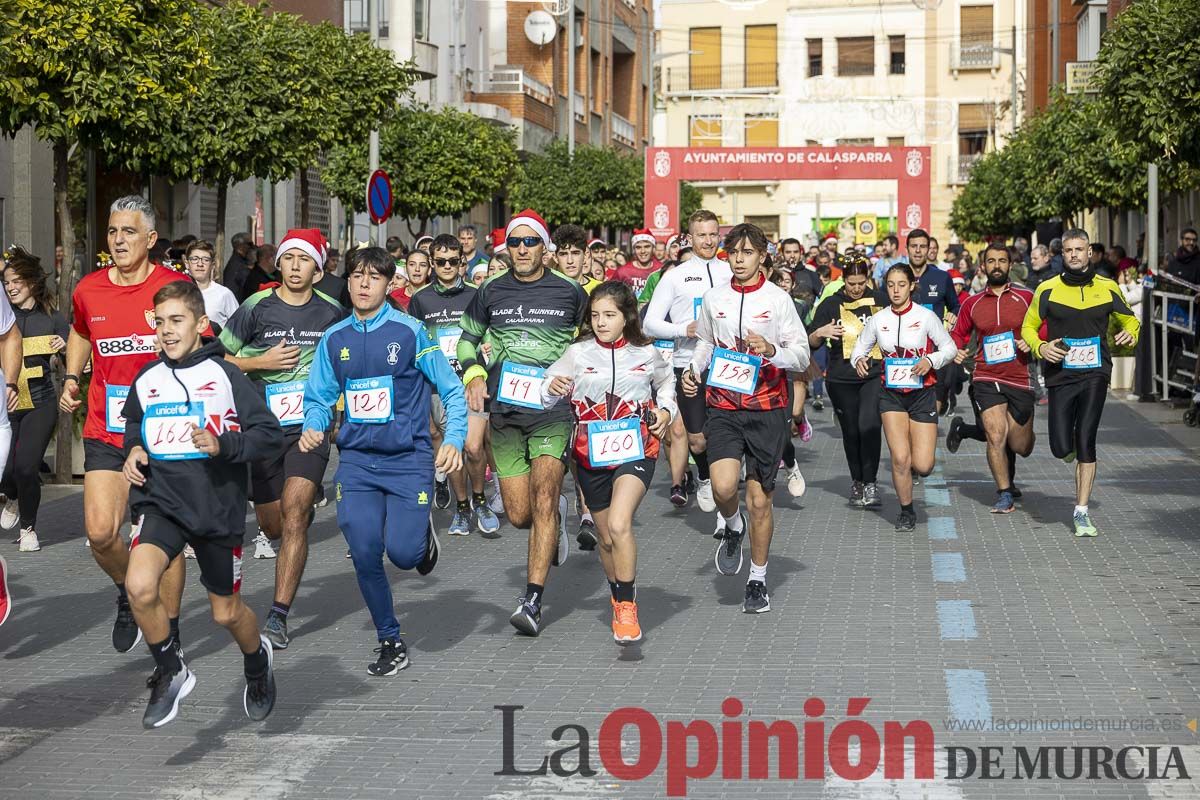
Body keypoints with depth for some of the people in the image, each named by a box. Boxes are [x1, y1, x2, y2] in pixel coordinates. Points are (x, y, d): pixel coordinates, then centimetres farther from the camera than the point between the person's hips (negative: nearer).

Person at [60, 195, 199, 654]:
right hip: (105, 435, 2)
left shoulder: (175, 288, -6)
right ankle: (128, 594, 20)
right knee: (100, 532, -12)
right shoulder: (88, 290, 4)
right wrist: (71, 379, 14)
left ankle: (169, 635, 19)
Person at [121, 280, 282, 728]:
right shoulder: (146, 381, 5)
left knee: (226, 613, 11)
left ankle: (257, 661, 46)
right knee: (140, 587, -23)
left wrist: (223, 444, -24)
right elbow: (134, 426, 26)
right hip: (163, 503, 3)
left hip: (218, 507, -2)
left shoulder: (224, 375, -7)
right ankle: (171, 673, 0)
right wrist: (133, 451, 5)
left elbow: (270, 434, -9)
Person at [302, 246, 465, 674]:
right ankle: (390, 643, 14)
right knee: (364, 555, -5)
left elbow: (452, 389, -2)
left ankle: (422, 533, 26)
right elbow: (318, 398, 12)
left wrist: (453, 440, -15)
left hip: (408, 458, -3)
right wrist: (313, 428, -9)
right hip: (356, 461, 3)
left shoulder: (410, 332, -5)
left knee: (403, 553, -12)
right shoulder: (334, 339, 6)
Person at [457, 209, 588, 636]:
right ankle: (556, 516, 39)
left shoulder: (569, 293, 4)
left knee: (543, 499, -17)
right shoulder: (490, 293, 7)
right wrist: (473, 375, 3)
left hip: (552, 411, -3)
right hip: (505, 412, 3)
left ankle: (532, 600, -16)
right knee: (519, 514, 3)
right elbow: (468, 338, 20)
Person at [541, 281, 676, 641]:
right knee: (606, 537, 15)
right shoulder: (577, 353, -2)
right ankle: (619, 602, 38)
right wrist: (552, 388, -26)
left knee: (619, 525, -24)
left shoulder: (647, 353, 1)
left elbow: (666, 382, 22)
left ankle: (627, 607, -11)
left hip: (635, 449, -2)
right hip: (591, 454, 2)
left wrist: (665, 410, 5)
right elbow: (545, 392, -4)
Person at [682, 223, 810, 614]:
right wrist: (693, 369, 4)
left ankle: (758, 580, 19)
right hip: (723, 405, 2)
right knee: (723, 487, -18)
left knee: (759, 500, 2)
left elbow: (802, 355, -2)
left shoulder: (778, 299, -2)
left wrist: (771, 350, -21)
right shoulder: (714, 298, 6)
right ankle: (732, 528, 19)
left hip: (766, 408, -2)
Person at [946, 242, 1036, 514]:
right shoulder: (972, 304, 7)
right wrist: (956, 350, -1)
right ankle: (1005, 495, 1)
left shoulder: (1026, 298, 3)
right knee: (997, 435, -15)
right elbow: (958, 333, 19)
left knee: (1022, 447, 7)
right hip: (986, 379, -1)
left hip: (1020, 379, 1)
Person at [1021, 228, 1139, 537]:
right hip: (1061, 375, 0)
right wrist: (1041, 347, -9)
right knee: (1062, 448, -6)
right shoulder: (1048, 290, 1)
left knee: (1085, 442, -9)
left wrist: (1130, 333, -3)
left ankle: (1081, 512, 0)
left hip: (1095, 374, 0)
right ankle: (1072, 447, 35)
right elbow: (1029, 327, 11)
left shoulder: (1107, 288, 5)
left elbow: (1130, 319, 19)